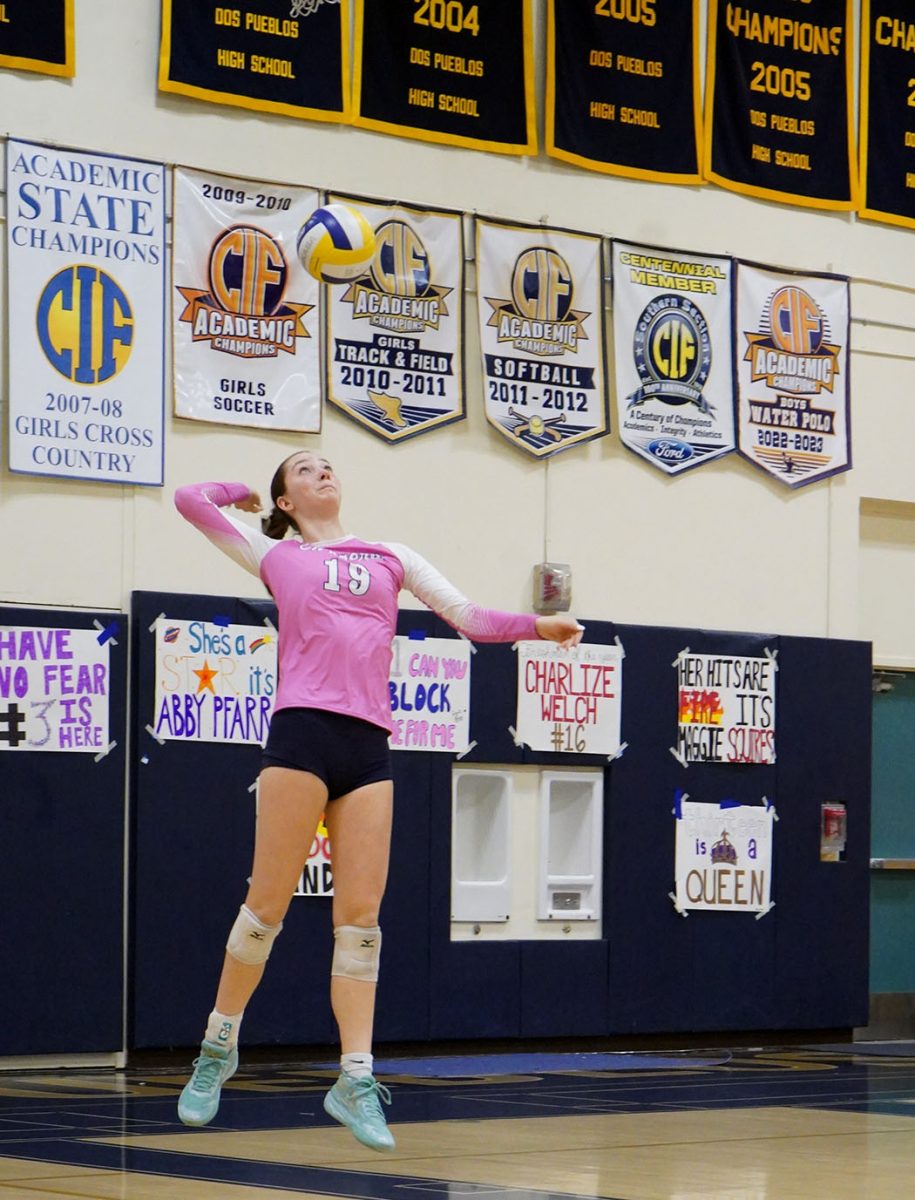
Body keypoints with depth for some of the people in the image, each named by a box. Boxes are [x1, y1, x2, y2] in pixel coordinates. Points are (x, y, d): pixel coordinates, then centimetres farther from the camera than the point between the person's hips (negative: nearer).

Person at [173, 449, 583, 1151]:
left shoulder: (390, 558, 22)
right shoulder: (277, 557, 15)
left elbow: (468, 616, 18)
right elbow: (192, 499, 13)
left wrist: (536, 626, 5)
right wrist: (242, 493, 29)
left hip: (369, 744, 3)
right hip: (302, 730, -3)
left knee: (362, 915, -2)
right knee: (268, 903, -4)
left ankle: (355, 1079, 0)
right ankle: (219, 1047, 13)